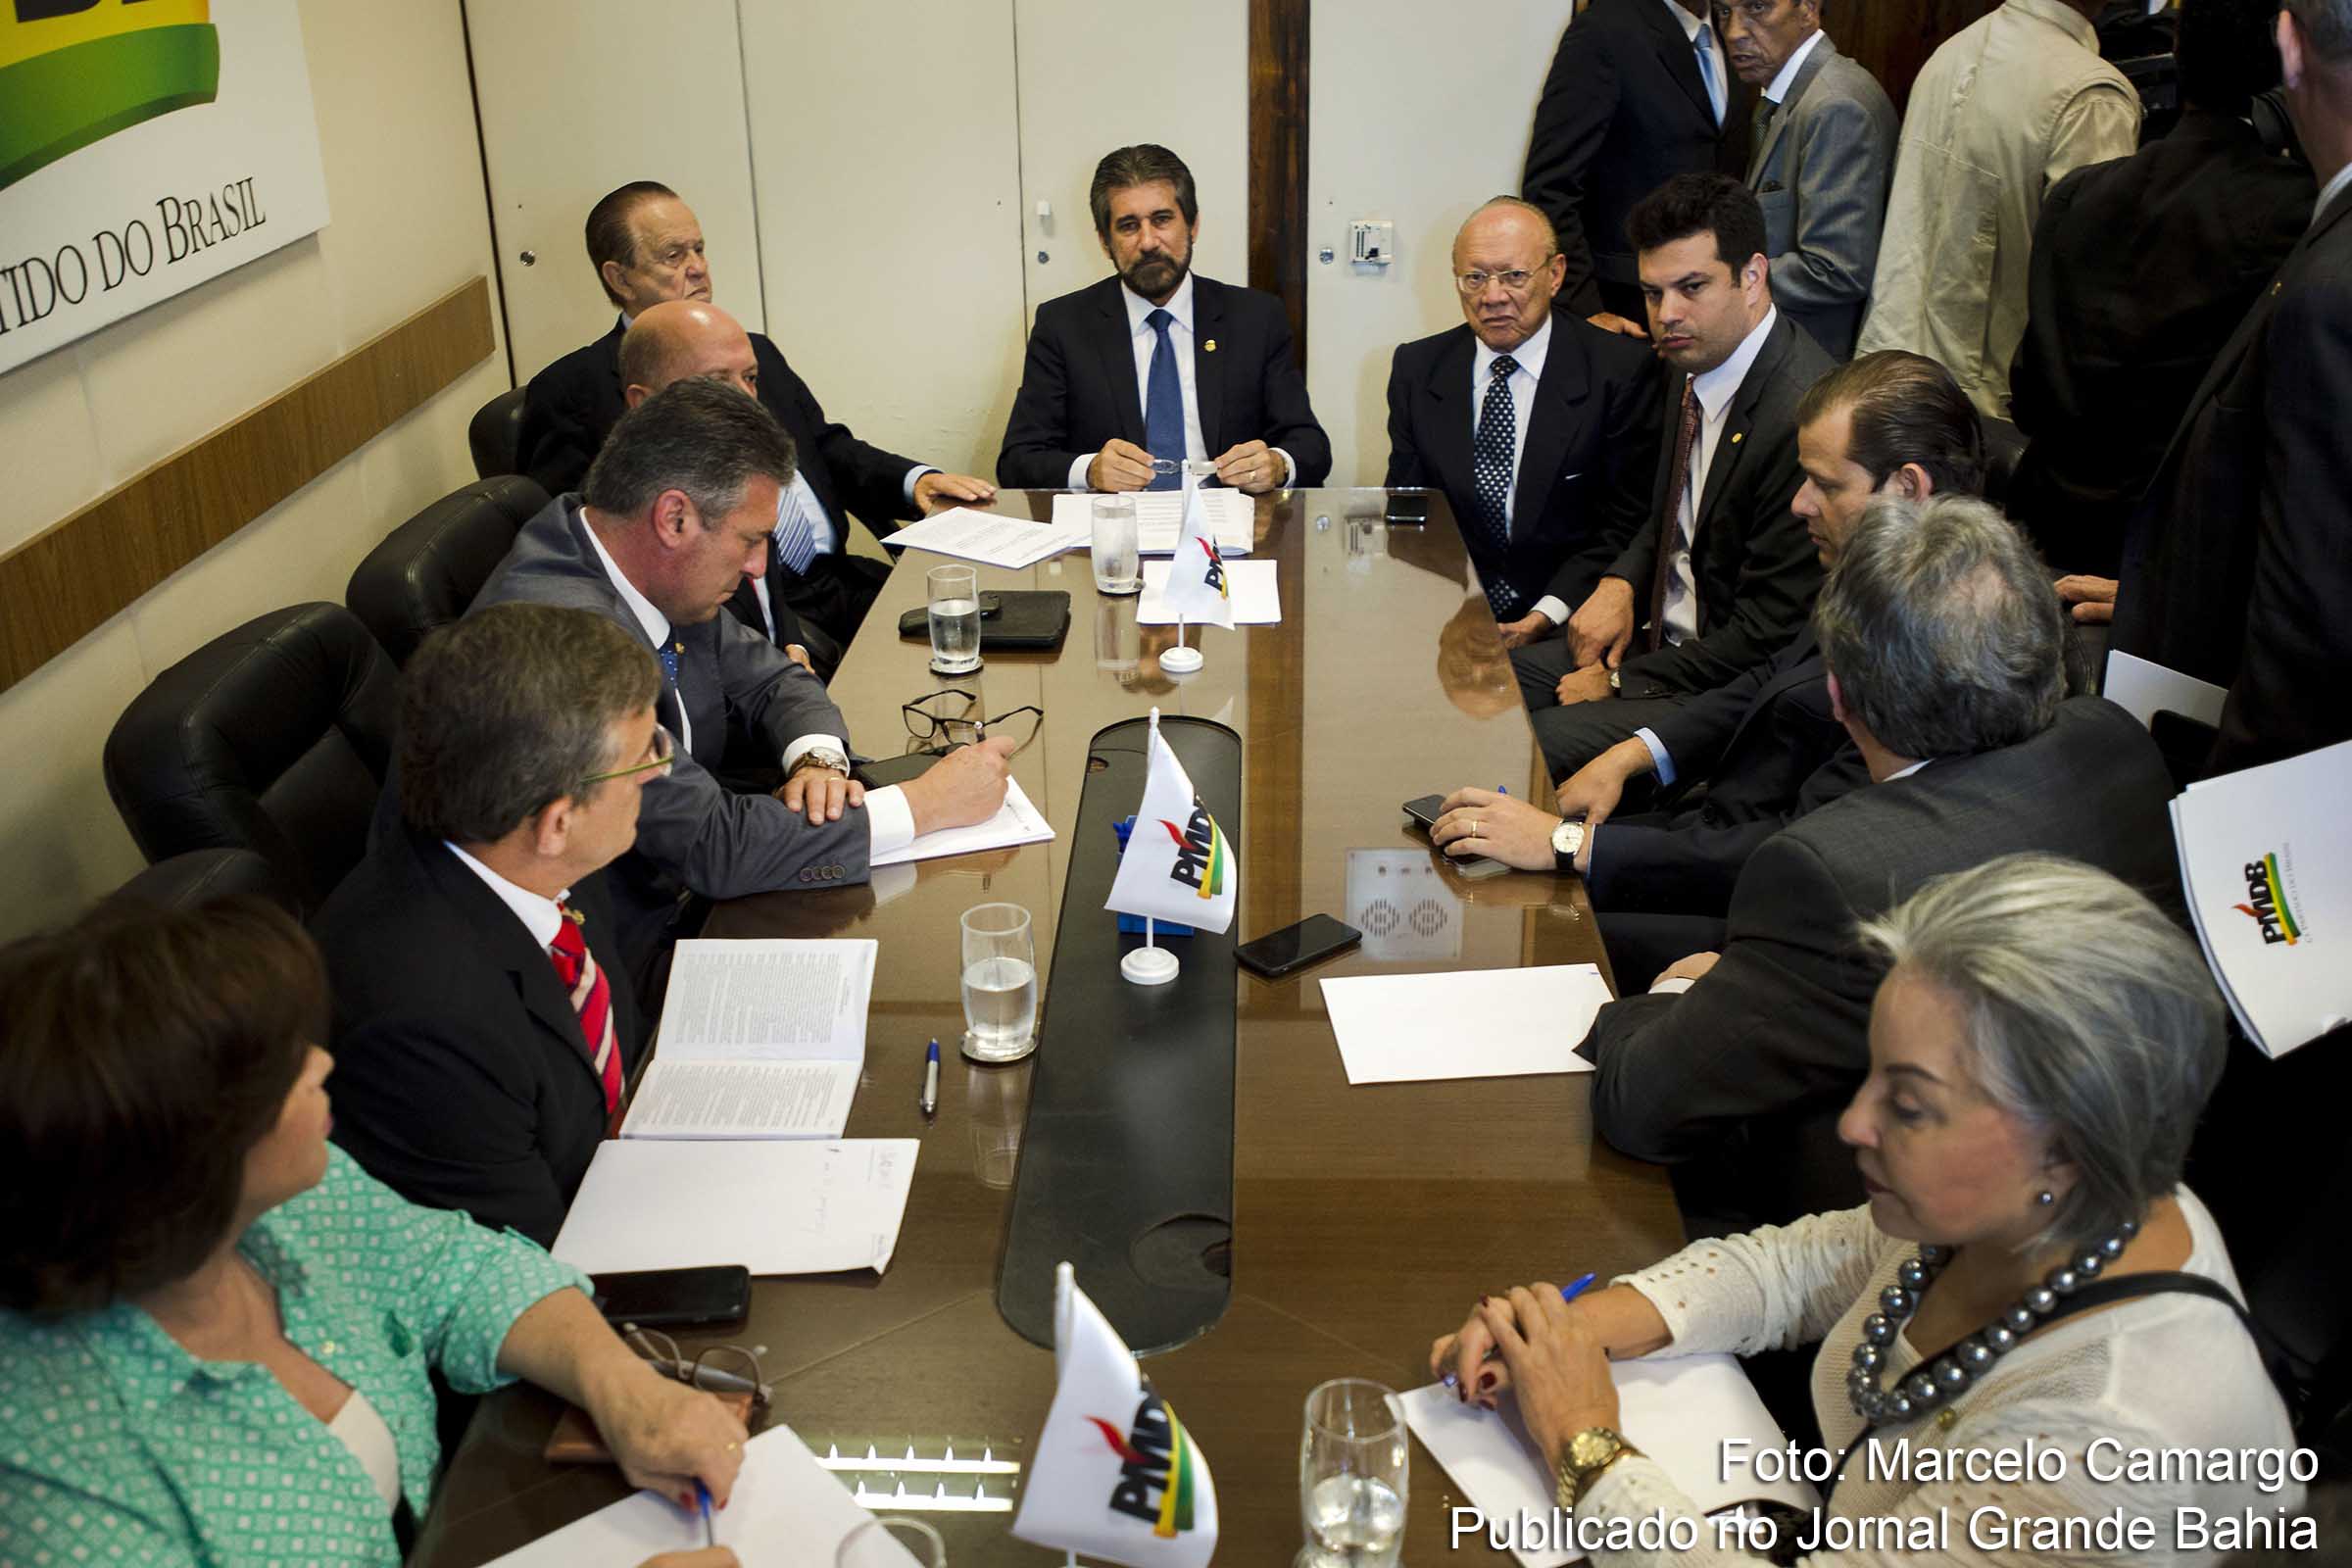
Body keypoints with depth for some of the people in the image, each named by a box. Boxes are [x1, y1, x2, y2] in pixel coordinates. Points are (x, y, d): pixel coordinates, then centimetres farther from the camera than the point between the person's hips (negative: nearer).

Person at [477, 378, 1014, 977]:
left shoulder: (664, 579, -1)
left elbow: (770, 681, 13)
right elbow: (710, 846, -28)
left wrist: (819, 760, -11)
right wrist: (928, 802, -21)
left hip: (684, 898, 8)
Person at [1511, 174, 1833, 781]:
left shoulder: (1806, 417, -26)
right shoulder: (1693, 363, 4)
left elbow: (1769, 635, -22)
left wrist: (1621, 682, -14)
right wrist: (1620, 584, 1)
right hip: (1661, 633, 9)